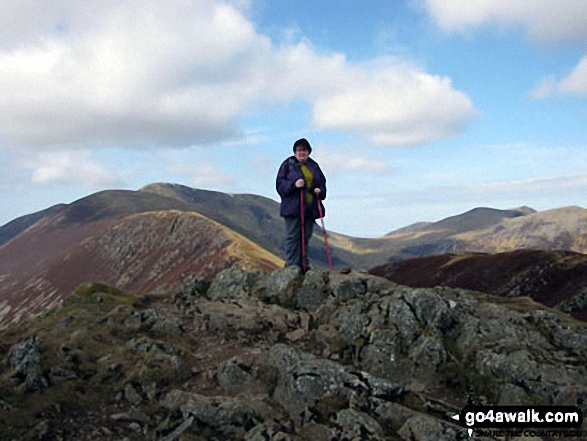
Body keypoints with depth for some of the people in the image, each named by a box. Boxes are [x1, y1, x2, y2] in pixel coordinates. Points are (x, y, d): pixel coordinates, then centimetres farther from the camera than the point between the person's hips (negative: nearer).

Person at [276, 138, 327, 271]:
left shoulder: (313, 165, 15)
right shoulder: (288, 164, 1)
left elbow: (322, 181, 20)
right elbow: (280, 183, -4)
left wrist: (320, 190, -2)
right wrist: (294, 185, -20)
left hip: (310, 208, 5)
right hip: (293, 207, -5)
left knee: (306, 236, 8)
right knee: (293, 236, -5)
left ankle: (303, 265, 14)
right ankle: (292, 265, -2)